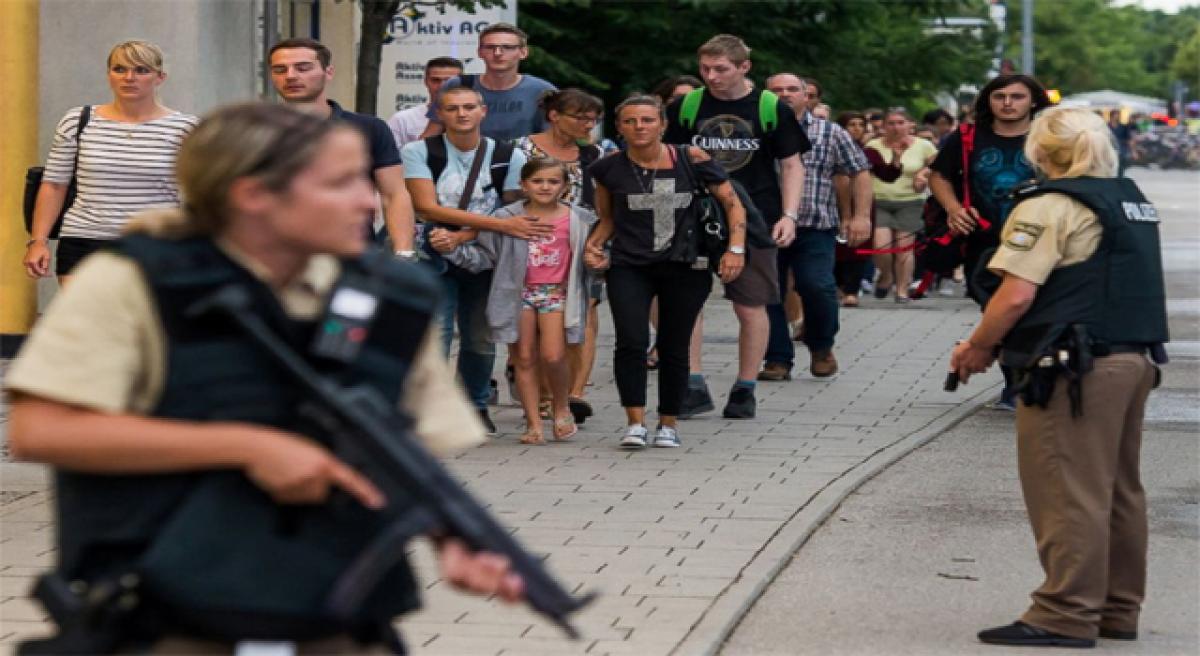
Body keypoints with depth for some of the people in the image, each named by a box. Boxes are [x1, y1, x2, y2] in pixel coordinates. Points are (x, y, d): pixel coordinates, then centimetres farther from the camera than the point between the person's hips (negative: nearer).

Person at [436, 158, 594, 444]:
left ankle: (561, 407, 13)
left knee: (552, 356, -14)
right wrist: (453, 249, -9)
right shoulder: (506, 218, 1)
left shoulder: (579, 220, 2)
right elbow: (483, 254, 4)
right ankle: (533, 423, 9)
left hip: (557, 293, -1)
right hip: (519, 292, 1)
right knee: (523, 358, 2)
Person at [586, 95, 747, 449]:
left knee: (674, 347, 4)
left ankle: (668, 423, 19)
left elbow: (733, 204, 2)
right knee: (631, 342, -17)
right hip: (629, 268, 0)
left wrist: (736, 248, -9)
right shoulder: (609, 168, 0)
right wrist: (593, 246, -1)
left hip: (685, 269, 0)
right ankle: (635, 422, -9)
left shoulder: (691, 160, -5)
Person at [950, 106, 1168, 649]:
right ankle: (1118, 610, 21)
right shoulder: (1132, 201, 14)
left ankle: (1067, 615, -1)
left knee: (1069, 493, -4)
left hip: (1076, 366, -9)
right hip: (1136, 359, 9)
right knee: (1118, 491, 14)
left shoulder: (1052, 205, -12)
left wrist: (978, 348, -3)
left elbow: (1016, 296, -19)